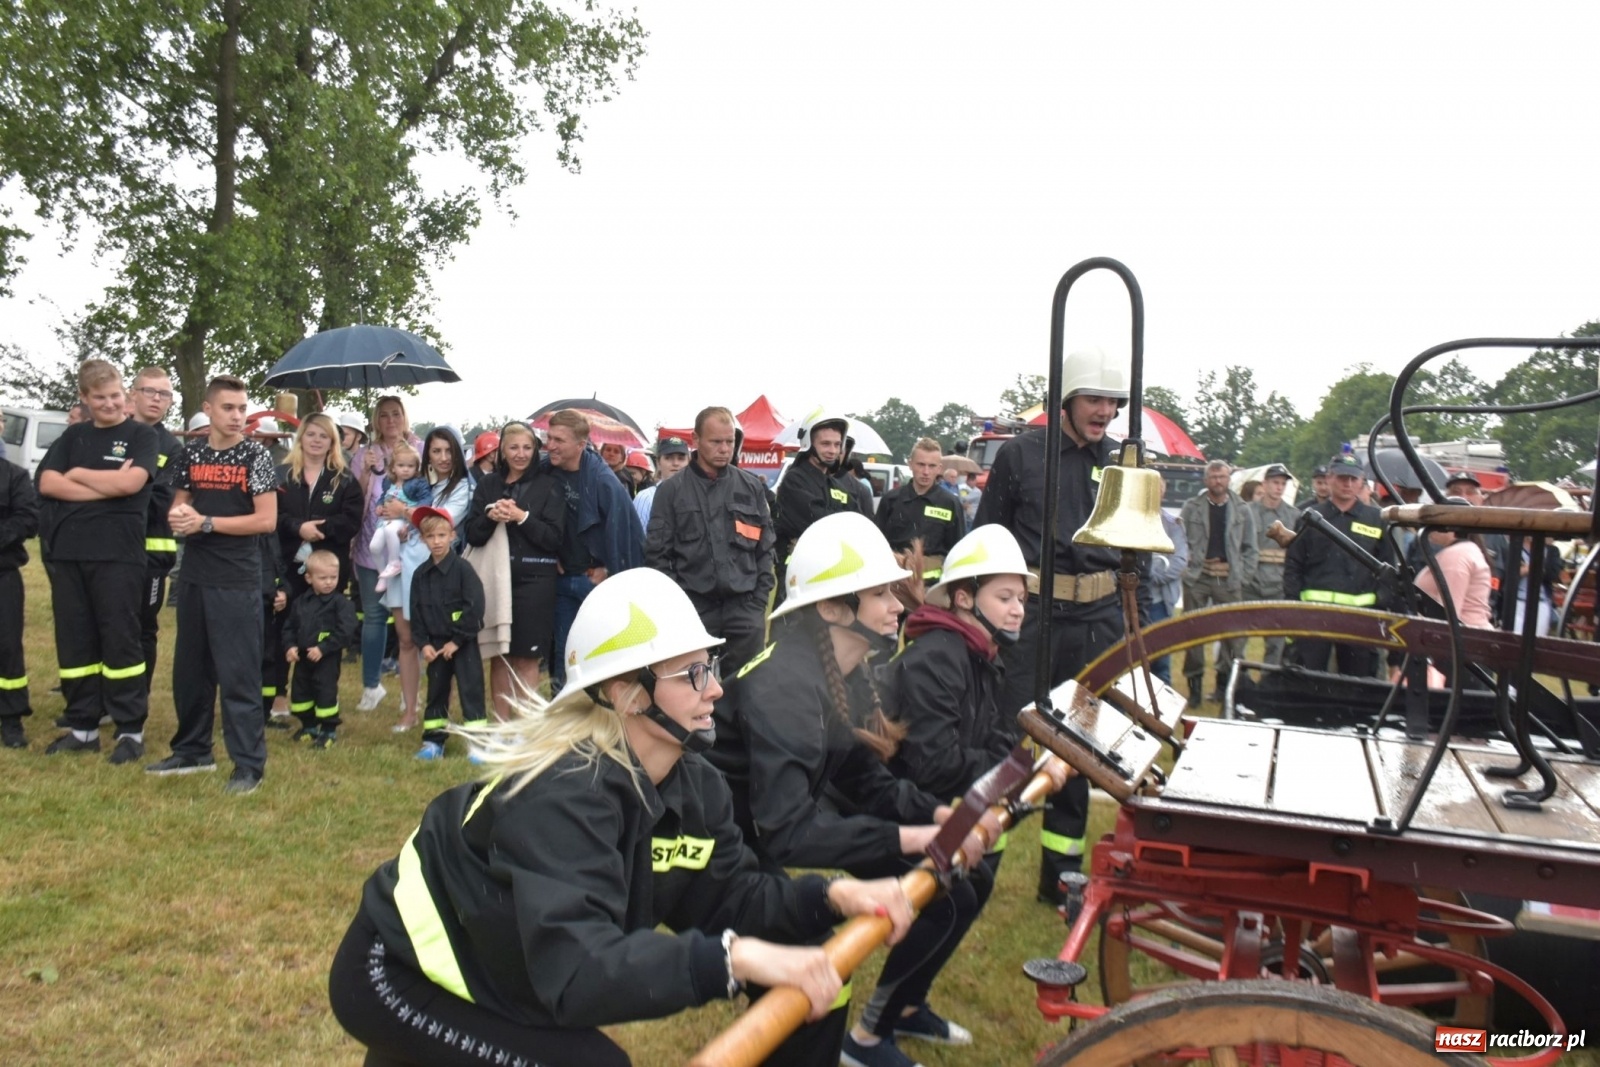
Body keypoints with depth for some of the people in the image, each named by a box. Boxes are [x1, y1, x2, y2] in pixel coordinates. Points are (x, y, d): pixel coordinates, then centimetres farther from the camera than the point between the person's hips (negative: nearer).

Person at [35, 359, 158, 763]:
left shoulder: (141, 435, 1)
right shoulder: (72, 436, 14)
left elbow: (130, 482, -15)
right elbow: (47, 483, 0)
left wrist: (77, 474, -2)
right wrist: (106, 487, -11)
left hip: (118, 554, -5)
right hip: (66, 552, 5)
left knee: (120, 641, -2)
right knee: (74, 642, 8)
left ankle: (130, 730, 5)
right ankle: (82, 727, 18)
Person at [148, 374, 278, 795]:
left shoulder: (255, 455, -7)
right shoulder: (191, 453, 7)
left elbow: (266, 520, -13)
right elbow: (180, 505, 17)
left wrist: (205, 522, -15)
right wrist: (179, 517, -7)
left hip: (237, 580, -6)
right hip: (194, 575, 6)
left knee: (238, 672, -5)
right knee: (189, 667, 15)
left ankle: (249, 764, 1)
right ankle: (193, 749, 30)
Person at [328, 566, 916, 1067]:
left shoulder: (691, 784, -7)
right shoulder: (563, 794, -33)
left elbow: (728, 895, -6)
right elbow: (576, 969, -43)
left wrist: (831, 896, -23)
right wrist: (734, 958, -53)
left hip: (504, 972, 9)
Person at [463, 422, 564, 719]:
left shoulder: (547, 485, 0)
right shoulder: (487, 484, 9)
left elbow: (555, 538, -6)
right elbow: (472, 535, 5)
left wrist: (521, 517, -17)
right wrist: (490, 516, -13)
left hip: (534, 581, -3)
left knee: (526, 658, 1)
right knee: (499, 656, 9)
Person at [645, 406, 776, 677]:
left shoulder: (752, 487, 8)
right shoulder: (672, 490, 2)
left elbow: (765, 548, 10)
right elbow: (658, 553, 2)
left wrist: (760, 601, 3)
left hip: (744, 605, 1)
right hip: (692, 606, -1)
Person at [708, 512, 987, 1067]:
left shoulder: (849, 673, -1)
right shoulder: (784, 685, -31)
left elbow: (864, 782, 3)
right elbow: (787, 832, -36)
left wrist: (940, 813, -14)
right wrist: (912, 839, -36)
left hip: (795, 819, 9)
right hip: (743, 847, -8)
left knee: (960, 885, 6)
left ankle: (901, 1008, 30)